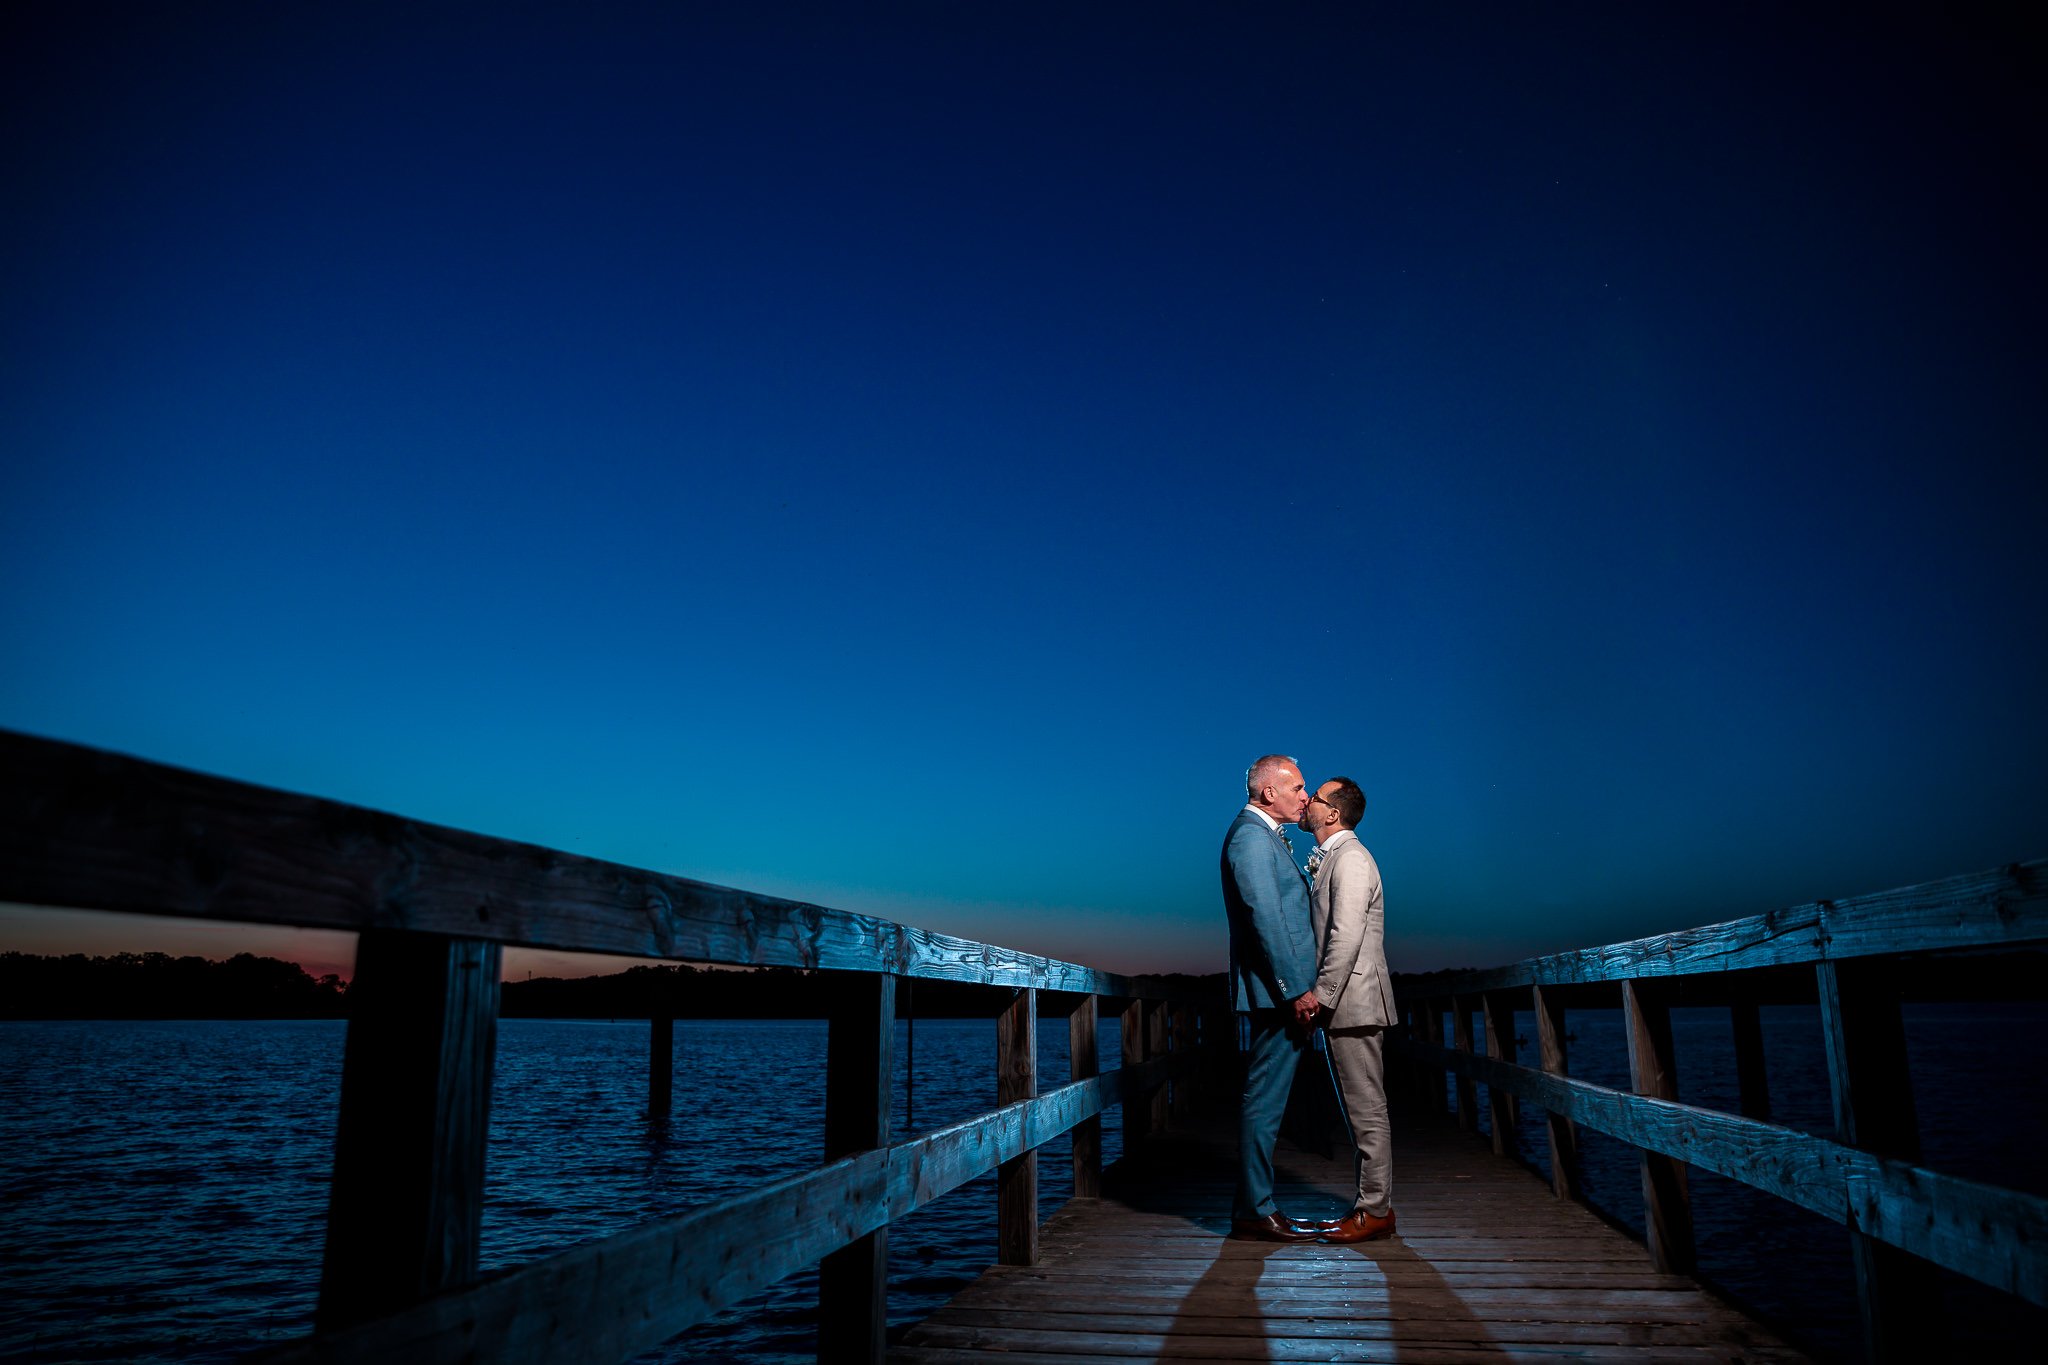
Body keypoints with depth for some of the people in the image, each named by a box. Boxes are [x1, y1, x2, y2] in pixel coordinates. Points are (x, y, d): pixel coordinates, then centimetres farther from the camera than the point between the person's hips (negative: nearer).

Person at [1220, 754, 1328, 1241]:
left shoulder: (1266, 836, 19)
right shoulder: (1251, 836, -13)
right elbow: (1264, 918, -20)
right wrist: (1296, 988, -20)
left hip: (1283, 992, 10)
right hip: (1275, 991, -10)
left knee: (1266, 1100, 13)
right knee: (1264, 1101, -5)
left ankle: (1254, 1206, 20)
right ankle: (1254, 1211, 2)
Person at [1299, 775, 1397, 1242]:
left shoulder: (1350, 859, -14)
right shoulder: (1328, 859, 17)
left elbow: (1346, 937, -22)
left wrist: (1320, 996, -21)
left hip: (1352, 1000, -10)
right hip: (1342, 1003, 10)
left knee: (1367, 1111, -3)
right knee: (1361, 1110, 14)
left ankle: (1376, 1212, 4)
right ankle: (1373, 1203, 22)